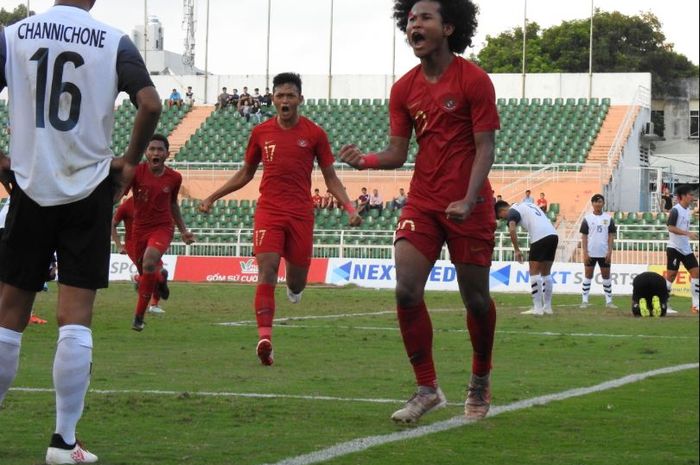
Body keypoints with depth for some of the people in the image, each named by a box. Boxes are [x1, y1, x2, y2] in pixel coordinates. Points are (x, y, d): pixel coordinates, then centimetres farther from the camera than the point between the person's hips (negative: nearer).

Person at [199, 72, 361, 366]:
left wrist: (350, 207, -7)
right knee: (267, 270, -17)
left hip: (301, 213, 0)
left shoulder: (314, 133, 2)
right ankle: (265, 337, -27)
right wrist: (212, 197, 17)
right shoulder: (260, 132, 7)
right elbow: (245, 174, 20)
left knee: (297, 283, 6)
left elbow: (330, 178, 7)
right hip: (269, 210, 0)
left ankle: (293, 286, 46)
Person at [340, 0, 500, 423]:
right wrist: (366, 160, -16)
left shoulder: (474, 80, -8)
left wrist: (468, 201, -23)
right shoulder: (404, 89, 7)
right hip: (422, 202, 4)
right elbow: (398, 153, 6)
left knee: (476, 298, 4)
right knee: (407, 290, -10)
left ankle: (481, 381, 28)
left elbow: (485, 148, -11)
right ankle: (428, 389, 0)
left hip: (469, 207, -4)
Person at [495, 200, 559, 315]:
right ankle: (547, 307, 17)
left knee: (534, 272, -1)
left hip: (540, 237, -8)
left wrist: (517, 250, -7)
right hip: (553, 234, 8)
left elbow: (512, 230, -14)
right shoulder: (526, 205, 29)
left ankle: (537, 308, -4)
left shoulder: (512, 211, 4)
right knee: (546, 273, 15)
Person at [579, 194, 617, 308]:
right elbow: (584, 237, 1)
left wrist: (609, 252, -5)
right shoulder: (587, 218, 1)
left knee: (606, 276, 6)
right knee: (588, 276, 1)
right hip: (590, 253, -1)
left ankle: (609, 301, 10)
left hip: (604, 253, 1)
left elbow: (611, 236, 4)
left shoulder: (608, 218, 4)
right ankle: (584, 301, 3)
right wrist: (585, 253, -7)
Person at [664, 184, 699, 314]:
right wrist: (688, 233, -29)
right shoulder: (676, 210, -14)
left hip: (686, 248, 8)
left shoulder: (688, 210, 11)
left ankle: (695, 305, 2)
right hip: (674, 248, -8)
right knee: (671, 275, -7)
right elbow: (671, 227, -23)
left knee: (696, 273, 0)